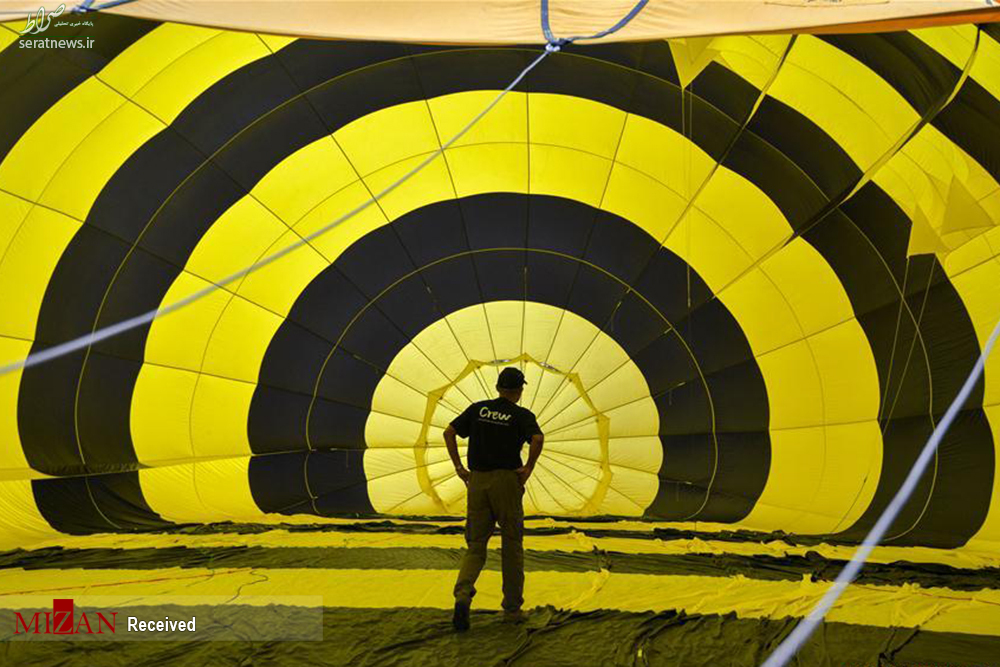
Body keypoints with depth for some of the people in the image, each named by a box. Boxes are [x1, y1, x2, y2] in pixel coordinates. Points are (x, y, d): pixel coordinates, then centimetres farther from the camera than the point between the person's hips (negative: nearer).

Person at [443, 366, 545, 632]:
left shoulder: (477, 409, 9)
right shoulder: (522, 415, -2)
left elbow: (449, 432, 3)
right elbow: (537, 438, -21)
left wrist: (458, 467, 5)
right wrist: (529, 467, -9)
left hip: (477, 481, 3)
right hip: (507, 481, -3)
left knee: (475, 545, 8)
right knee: (512, 546, 10)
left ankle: (463, 595, -16)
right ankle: (512, 608, 16)